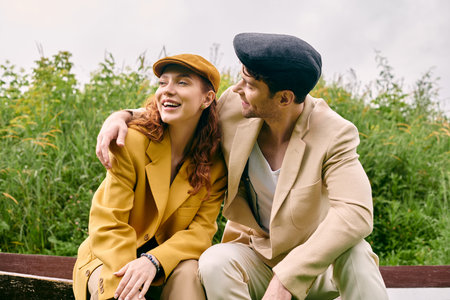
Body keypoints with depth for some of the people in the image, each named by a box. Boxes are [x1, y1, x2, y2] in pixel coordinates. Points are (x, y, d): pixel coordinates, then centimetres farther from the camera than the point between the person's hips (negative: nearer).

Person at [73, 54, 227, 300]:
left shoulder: (216, 161, -8)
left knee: (188, 273, -31)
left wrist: (153, 261, -29)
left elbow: (201, 230, -10)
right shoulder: (132, 142, -16)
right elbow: (110, 224, -16)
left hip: (170, 261, 2)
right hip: (113, 257, -2)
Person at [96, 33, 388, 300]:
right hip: (256, 254, 2)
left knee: (354, 251, -35)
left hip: (319, 263, -2)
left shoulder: (333, 134, -23)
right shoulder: (233, 105, -11)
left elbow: (356, 214, -35)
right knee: (214, 263, -31)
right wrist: (123, 116, -11)